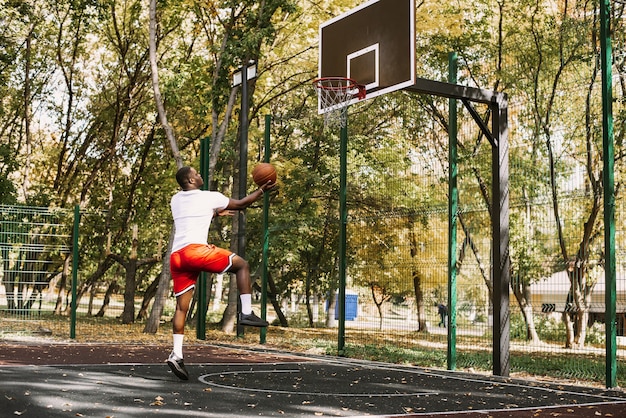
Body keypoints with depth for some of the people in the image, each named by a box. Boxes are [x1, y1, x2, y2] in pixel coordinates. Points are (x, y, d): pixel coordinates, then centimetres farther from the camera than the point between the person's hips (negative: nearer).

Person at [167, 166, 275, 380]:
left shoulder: (175, 200, 24)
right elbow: (241, 204, 18)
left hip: (176, 256, 6)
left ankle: (176, 354, 1)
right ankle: (246, 313, 3)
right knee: (242, 264, 10)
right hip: (195, 249, -6)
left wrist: (216, 212, 51)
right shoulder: (209, 197, 7)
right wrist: (262, 190, 29)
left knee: (182, 306, 9)